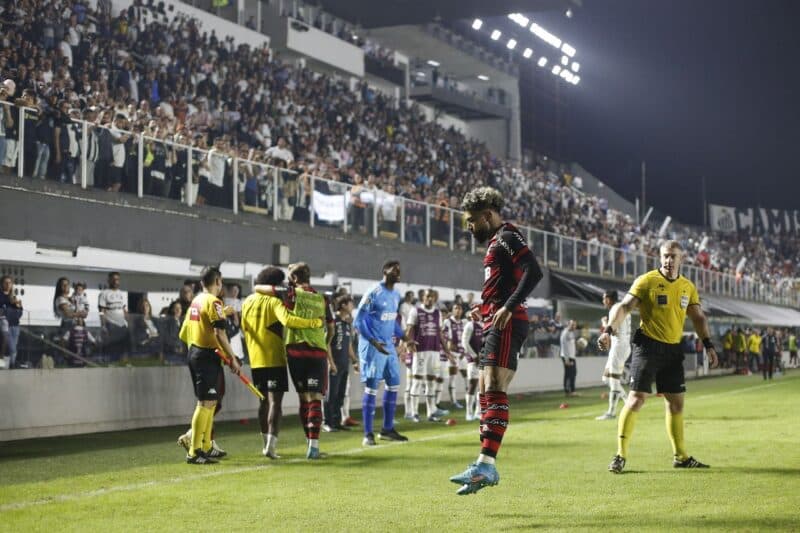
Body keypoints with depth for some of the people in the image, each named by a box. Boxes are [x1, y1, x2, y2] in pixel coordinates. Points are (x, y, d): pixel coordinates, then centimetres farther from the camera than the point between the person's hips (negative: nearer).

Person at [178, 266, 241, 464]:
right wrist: (233, 358, -17)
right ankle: (194, 452, -11)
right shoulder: (213, 301, -12)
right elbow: (219, 333, -20)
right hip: (207, 356, -9)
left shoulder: (195, 301, 14)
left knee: (210, 402, 17)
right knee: (206, 403, -9)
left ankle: (206, 447, 23)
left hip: (194, 353, 10)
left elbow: (184, 334, 18)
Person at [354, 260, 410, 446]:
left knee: (394, 385, 10)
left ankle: (388, 429, 20)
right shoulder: (373, 294, -15)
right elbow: (358, 321, -15)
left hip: (388, 346, 8)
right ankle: (368, 434, 1)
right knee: (371, 388, -5)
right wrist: (373, 341, -23)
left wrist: (403, 337, 11)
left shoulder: (396, 295, 10)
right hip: (372, 346, -8)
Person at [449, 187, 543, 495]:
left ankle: (486, 465, -24)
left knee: (494, 392, -17)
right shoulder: (496, 242, 23)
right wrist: (486, 311, 20)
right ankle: (485, 467, 11)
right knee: (485, 394, 9)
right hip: (496, 325, 11)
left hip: (506, 325, -11)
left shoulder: (506, 236, -7)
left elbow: (533, 272, -21)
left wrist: (508, 308, -26)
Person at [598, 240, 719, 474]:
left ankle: (680, 456, 21)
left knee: (676, 402, 10)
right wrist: (609, 329, -27)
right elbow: (624, 306, -13)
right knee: (636, 399, -12)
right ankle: (620, 455, -7)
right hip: (648, 346, -6)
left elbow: (698, 317, 18)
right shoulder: (647, 281, -7)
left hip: (673, 349, 6)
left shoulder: (688, 287, 10)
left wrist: (708, 344, 10)